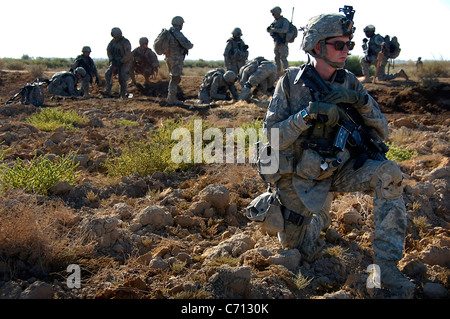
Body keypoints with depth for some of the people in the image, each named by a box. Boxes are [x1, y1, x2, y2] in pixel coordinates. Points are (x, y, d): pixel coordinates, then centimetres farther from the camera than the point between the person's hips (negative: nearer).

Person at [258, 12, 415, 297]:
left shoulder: (350, 83, -5)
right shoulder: (290, 83, -11)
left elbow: (382, 133, -7)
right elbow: (273, 135, -16)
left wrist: (361, 100, -25)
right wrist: (308, 114, -31)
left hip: (340, 169, 1)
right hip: (301, 177, -1)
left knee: (388, 174, -28)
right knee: (302, 252, 7)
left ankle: (386, 264, -22)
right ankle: (319, 217, 41)